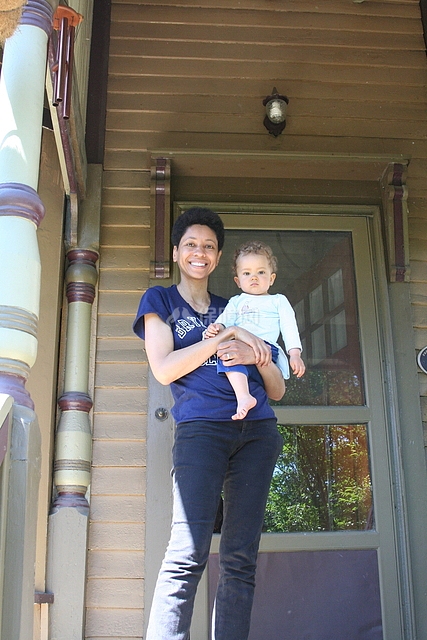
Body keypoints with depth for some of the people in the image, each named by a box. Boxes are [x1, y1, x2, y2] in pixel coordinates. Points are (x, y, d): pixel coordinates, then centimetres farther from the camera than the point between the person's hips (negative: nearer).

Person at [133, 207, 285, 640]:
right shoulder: (159, 300, 16)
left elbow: (277, 391, 20)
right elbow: (163, 369, -2)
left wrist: (259, 356, -3)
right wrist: (227, 336, -5)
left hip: (257, 431, 4)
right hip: (202, 427, -4)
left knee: (240, 559, -1)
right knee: (187, 553, -17)